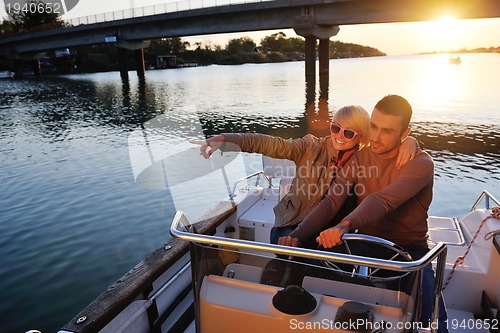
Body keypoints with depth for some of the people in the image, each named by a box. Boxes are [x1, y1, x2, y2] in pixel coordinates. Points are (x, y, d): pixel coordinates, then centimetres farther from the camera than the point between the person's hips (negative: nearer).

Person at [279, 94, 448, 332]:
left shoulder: (421, 163, -13)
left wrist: (345, 225, -51)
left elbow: (383, 201, -33)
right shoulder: (358, 158, 1)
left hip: (408, 250, -2)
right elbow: (330, 202, -10)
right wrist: (297, 236, -26)